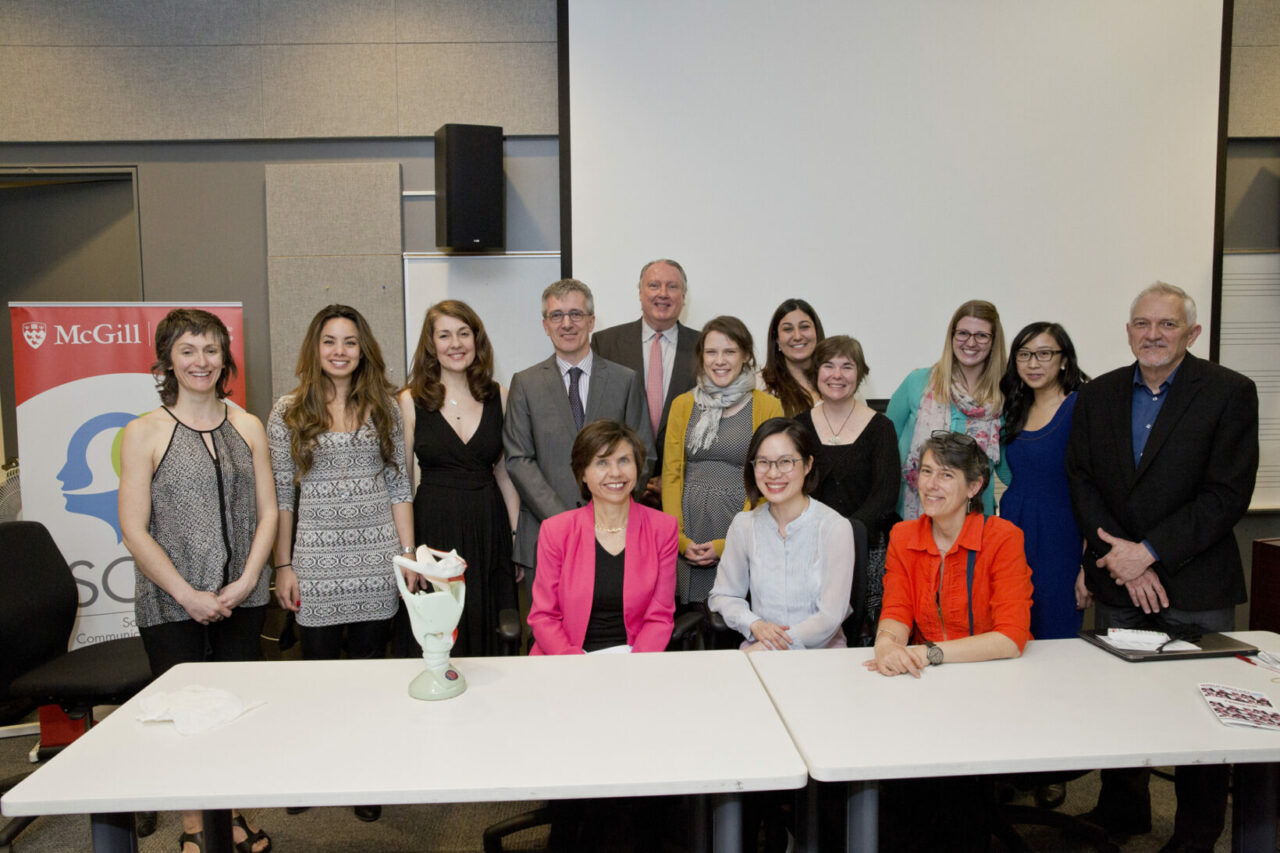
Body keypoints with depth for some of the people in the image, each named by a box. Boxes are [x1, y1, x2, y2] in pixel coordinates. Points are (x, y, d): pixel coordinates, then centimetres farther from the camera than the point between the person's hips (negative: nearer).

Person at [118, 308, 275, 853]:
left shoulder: (247, 427, 6)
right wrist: (189, 595, -12)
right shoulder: (144, 433, -3)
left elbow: (267, 512, 5)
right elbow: (134, 530, -7)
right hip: (172, 607, -2)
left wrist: (245, 582, -6)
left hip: (242, 600, 3)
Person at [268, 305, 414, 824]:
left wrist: (408, 552, 2)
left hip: (376, 558, 1)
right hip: (317, 559, -1)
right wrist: (283, 566, 0)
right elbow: (280, 496, 2)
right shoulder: (288, 411, 2)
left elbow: (398, 486, 6)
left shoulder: (383, 407, 5)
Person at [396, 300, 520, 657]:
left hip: (489, 526, 2)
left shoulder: (498, 396, 5)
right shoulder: (411, 400, -1)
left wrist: (517, 535, 4)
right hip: (434, 526, -2)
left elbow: (506, 472, 8)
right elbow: (401, 480, 0)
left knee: (492, 639, 10)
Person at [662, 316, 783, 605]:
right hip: (690, 520, 2)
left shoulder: (768, 407, 0)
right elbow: (671, 474, 6)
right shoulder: (683, 405, 9)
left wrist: (729, 543, -10)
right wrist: (678, 537, -5)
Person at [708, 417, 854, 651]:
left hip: (821, 651, -1)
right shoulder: (743, 524, 4)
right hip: (756, 651, 1)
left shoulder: (835, 527, -8)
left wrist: (765, 648, -18)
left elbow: (830, 617, -11)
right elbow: (723, 595, 11)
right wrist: (755, 625, -9)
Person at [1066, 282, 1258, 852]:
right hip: (1118, 584, 3)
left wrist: (1149, 551, -16)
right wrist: (1120, 557, -10)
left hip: (1196, 588, -3)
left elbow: (1229, 494, -12)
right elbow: (1081, 481, 3)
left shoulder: (1229, 393, -6)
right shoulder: (1097, 396, 6)